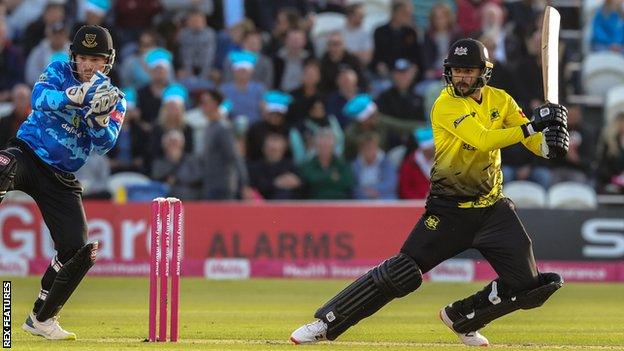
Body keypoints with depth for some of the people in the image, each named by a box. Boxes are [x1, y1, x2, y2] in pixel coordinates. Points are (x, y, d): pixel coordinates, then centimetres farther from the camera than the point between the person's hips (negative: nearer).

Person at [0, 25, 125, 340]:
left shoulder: (113, 99, 6)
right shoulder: (59, 71, 1)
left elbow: (103, 145, -9)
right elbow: (40, 98, -21)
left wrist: (100, 117, -30)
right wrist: (75, 97, -39)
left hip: (61, 180, 4)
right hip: (27, 155, -4)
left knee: (77, 250, -5)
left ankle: (41, 319, 14)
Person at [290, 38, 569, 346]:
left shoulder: (500, 100, 4)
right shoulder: (446, 105, -14)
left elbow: (534, 142, 1)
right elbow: (482, 140, -27)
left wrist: (550, 141, -23)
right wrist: (532, 127, -31)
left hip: (492, 207, 5)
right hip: (449, 210, -5)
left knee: (526, 285, -6)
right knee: (402, 272, -14)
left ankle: (461, 318, 19)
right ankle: (326, 323, -4)